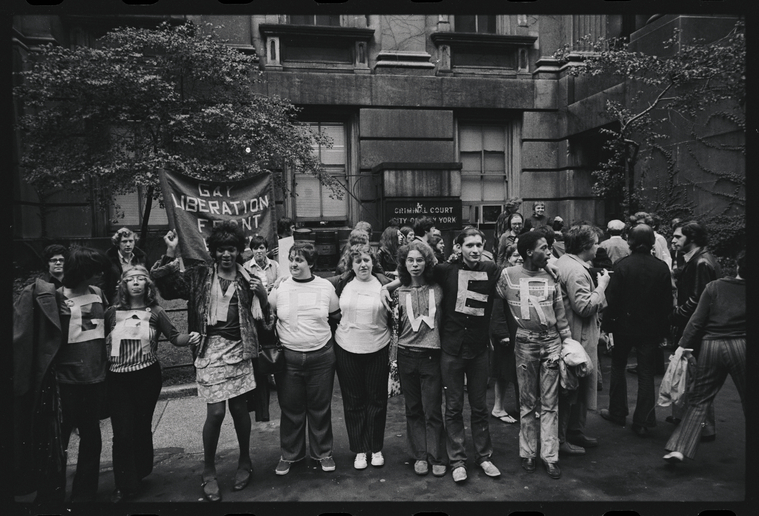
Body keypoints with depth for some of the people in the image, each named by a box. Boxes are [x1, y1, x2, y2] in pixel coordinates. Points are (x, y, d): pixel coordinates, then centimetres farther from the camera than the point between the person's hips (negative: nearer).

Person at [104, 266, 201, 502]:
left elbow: (174, 337, -5)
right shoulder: (112, 313, 3)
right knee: (122, 431, 0)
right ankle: (124, 485, 15)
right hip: (117, 379, 1)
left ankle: (140, 474, 32)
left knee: (142, 427, 11)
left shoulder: (155, 312, 0)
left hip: (147, 377, 0)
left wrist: (190, 337, -23)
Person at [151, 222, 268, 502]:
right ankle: (208, 472, 17)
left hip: (239, 349, 2)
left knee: (239, 407, 10)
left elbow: (262, 316, 8)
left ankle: (244, 461, 32)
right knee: (215, 411, -5)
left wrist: (263, 295, -11)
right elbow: (168, 288, -11)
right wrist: (170, 255, -20)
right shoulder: (199, 275, 2)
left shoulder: (249, 279, 6)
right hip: (210, 350, -2)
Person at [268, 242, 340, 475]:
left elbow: (337, 316, 11)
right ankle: (289, 454, 28)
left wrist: (330, 341, 7)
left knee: (320, 408, 11)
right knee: (290, 409, 10)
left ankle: (323, 452, 29)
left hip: (321, 357, 0)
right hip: (288, 357, 0)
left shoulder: (326, 287, -1)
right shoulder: (280, 286, -2)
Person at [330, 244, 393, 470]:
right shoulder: (341, 283, -1)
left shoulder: (385, 285, -3)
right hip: (347, 350, 1)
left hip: (378, 351, -1)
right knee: (353, 401, 9)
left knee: (377, 400, 9)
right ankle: (360, 449, 24)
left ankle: (376, 448, 26)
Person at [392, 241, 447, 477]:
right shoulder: (399, 293, 3)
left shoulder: (438, 289, -1)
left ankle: (437, 457, 16)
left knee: (432, 410, 2)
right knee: (413, 409, 11)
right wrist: (394, 316, -6)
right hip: (407, 355, 2)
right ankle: (419, 455, 23)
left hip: (431, 355, -2)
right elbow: (396, 327, 11)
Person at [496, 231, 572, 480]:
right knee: (527, 402, 9)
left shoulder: (551, 278, 5)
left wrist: (569, 342, 6)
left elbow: (560, 316, 9)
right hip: (525, 344, -2)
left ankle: (549, 455, 13)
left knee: (550, 403, 5)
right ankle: (527, 453, 21)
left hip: (552, 342, 2)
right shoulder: (508, 275, -3)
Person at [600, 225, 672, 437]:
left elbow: (612, 299, -13)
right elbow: (667, 302, 0)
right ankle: (643, 422, 11)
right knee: (646, 374, 8)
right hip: (651, 328, 2)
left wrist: (607, 325, -5)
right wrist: (663, 329, 8)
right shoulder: (662, 267, -5)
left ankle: (617, 413, 25)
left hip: (624, 326, -2)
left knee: (618, 367, 17)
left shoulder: (622, 265, -13)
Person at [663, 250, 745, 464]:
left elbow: (697, 320, -3)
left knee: (699, 401, 8)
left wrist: (684, 345, 1)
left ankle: (679, 449, 2)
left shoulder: (714, 286, -1)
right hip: (740, 347, -1)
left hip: (711, 346, 1)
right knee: (746, 402, 14)